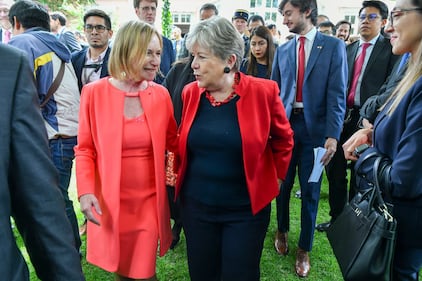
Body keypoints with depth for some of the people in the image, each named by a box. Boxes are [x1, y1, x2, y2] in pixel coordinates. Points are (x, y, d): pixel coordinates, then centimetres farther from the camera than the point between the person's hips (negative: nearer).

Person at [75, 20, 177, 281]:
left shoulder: (161, 93, -2)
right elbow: (85, 149, -3)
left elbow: (173, 141, 8)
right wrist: (85, 191, -16)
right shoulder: (94, 92, -9)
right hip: (109, 201, -1)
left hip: (149, 200, 1)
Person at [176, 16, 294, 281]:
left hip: (246, 209, -3)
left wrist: (273, 180, 6)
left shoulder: (263, 91, -13)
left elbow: (283, 140, 2)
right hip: (196, 206, 3)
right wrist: (181, 177, 10)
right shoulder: (190, 92, -3)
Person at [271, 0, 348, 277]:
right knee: (282, 184, 13)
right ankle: (282, 231, 38)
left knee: (310, 191, 8)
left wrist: (333, 134, -15)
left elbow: (337, 94, -8)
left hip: (314, 127, -2)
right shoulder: (283, 50, 9)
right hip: (284, 125, 3)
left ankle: (304, 249, 25)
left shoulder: (334, 46, -1)